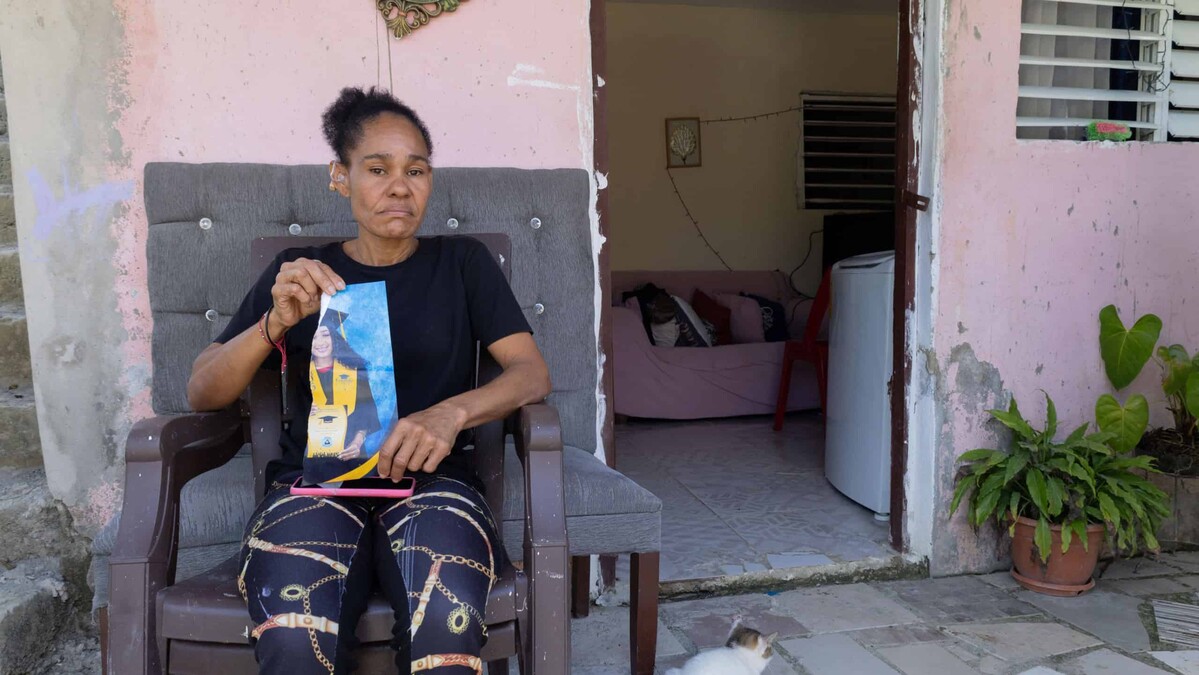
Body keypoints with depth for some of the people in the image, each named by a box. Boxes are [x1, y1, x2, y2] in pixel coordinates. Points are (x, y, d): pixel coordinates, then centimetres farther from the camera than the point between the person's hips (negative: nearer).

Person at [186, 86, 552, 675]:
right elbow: (202, 394, 9)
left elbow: (533, 374, 3)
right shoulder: (299, 273, 17)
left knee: (446, 627, -35)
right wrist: (277, 323, -11)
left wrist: (453, 412, -18)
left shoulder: (461, 262, 15)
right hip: (315, 480, 1)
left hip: (430, 478, 0)